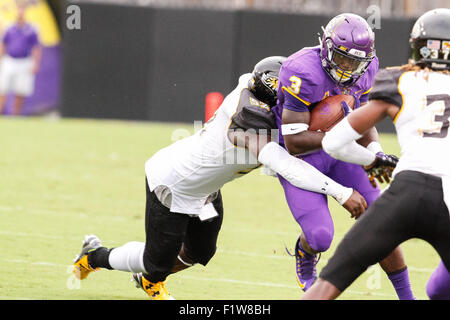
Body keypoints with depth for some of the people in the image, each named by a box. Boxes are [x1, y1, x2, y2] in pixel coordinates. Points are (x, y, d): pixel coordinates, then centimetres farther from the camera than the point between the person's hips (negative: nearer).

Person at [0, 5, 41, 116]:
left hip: (24, 64, -2)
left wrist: (35, 65, -7)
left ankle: (16, 116, 7)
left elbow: (36, 49, 2)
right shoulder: (10, 30, 8)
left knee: (20, 93, -1)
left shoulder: (31, 31, 2)